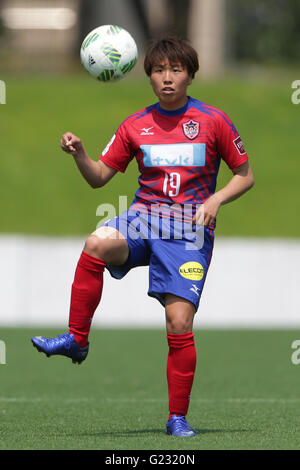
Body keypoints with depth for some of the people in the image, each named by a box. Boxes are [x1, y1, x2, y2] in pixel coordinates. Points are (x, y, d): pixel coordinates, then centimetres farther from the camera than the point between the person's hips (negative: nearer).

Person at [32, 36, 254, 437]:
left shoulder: (213, 121, 2)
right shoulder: (135, 126, 9)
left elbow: (245, 175, 9)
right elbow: (100, 177, 11)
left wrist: (216, 199, -9)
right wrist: (79, 154, -9)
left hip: (190, 229, -2)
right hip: (144, 217, 2)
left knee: (180, 322, -12)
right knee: (98, 243, -33)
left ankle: (178, 417, 3)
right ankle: (76, 340, -22)